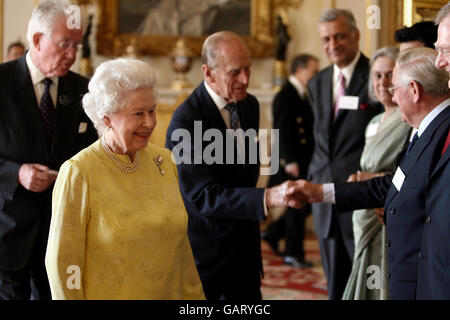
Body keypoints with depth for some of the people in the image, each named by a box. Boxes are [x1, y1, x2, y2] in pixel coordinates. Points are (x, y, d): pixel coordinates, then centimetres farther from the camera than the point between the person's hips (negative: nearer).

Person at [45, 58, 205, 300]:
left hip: (169, 293, 5)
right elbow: (62, 263, -13)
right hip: (107, 294, -5)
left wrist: (194, 296, 7)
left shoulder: (163, 161, 0)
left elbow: (180, 246, 7)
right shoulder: (78, 172, -16)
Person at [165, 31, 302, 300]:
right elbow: (202, 195, -28)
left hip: (244, 247, 7)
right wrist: (268, 198, -37)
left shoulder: (250, 105, 4)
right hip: (205, 255, -7)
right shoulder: (185, 121, -21)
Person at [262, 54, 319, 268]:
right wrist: (289, 161, -22)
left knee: (306, 204, 12)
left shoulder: (301, 95, 15)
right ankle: (293, 253, 11)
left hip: (303, 161, 9)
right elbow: (282, 130, -19)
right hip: (292, 163, -9)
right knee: (297, 207, -1)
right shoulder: (285, 96, -13)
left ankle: (273, 233, 26)